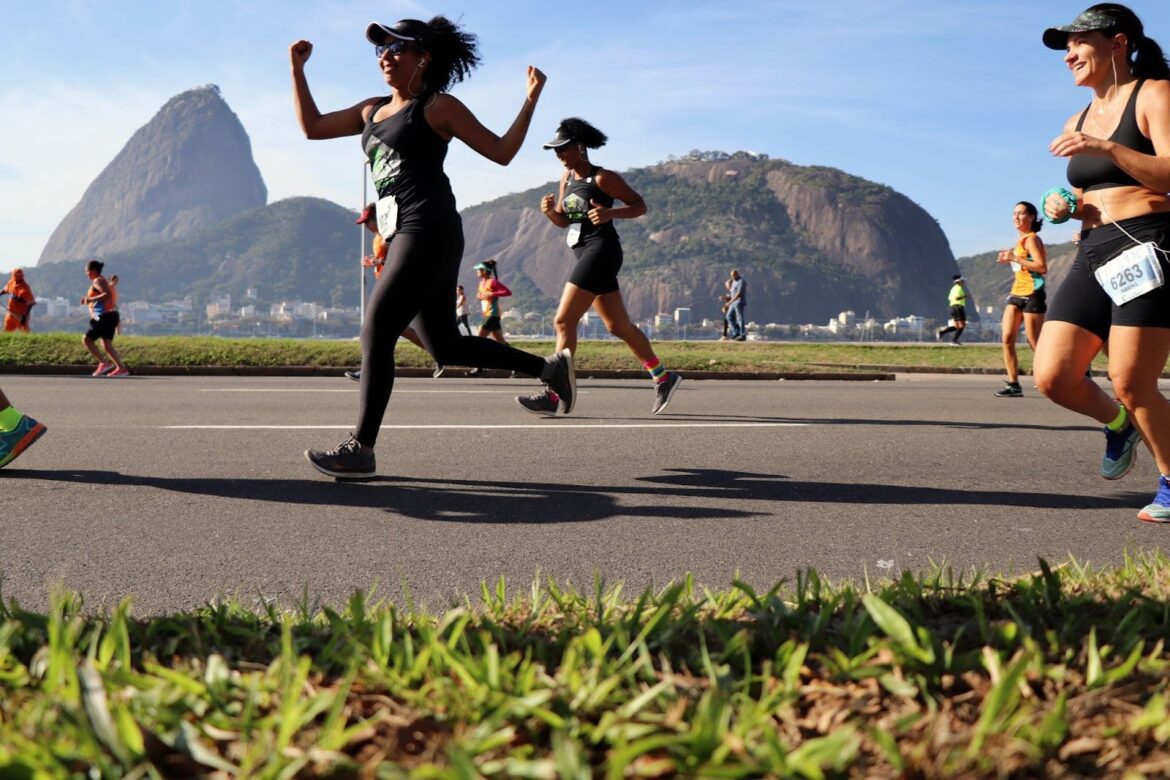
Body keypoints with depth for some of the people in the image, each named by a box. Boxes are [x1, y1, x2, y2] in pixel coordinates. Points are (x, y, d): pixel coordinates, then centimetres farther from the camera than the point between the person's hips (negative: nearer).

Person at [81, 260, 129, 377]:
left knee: (86, 339, -5)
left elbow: (108, 294, -26)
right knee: (107, 345, 9)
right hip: (110, 316, 10)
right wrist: (88, 300, 19)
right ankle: (121, 368, 4)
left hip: (105, 317, -10)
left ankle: (104, 363, -7)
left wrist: (91, 299, -23)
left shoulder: (98, 281, -10)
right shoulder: (103, 281, 20)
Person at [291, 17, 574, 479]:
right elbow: (312, 126, 24)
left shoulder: (438, 106, 2)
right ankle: (550, 367, 21)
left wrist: (530, 98, -4)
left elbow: (501, 152, 3)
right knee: (446, 347, 11)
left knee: (376, 335, -13)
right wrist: (297, 67, 21)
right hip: (403, 237, 9)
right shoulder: (372, 111, 23)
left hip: (429, 233, -9)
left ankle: (361, 449, -8)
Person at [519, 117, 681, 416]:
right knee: (619, 326, 13)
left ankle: (553, 395, -12)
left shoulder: (603, 177, -10)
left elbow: (640, 205, -6)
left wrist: (610, 213, -23)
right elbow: (564, 221, 18)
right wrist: (549, 211, -4)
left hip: (601, 251, -9)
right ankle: (664, 378, 24)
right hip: (586, 254, 9)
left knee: (564, 321, -13)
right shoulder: (567, 177, 13)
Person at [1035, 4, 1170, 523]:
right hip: (1093, 255, 7)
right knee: (1052, 377, -5)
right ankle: (1118, 423, 26)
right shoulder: (1078, 123, 18)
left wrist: (1107, 148, -25)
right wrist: (1065, 206, 5)